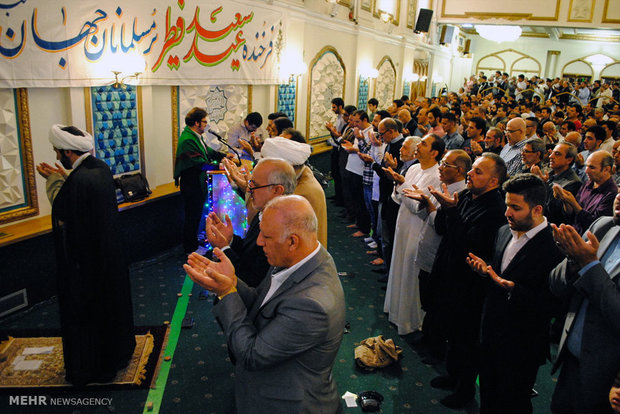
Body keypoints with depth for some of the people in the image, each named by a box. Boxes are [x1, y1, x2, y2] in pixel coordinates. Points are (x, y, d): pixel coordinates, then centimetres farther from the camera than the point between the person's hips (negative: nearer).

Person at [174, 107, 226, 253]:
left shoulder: (196, 136, 7)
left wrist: (224, 156, 11)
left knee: (196, 215, 21)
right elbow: (200, 163, -28)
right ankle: (190, 249, 18)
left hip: (198, 183, 10)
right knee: (192, 216, 3)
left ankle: (194, 243, 36)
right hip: (191, 185, -10)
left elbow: (208, 151, 19)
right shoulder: (187, 140, -24)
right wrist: (218, 165, -26)